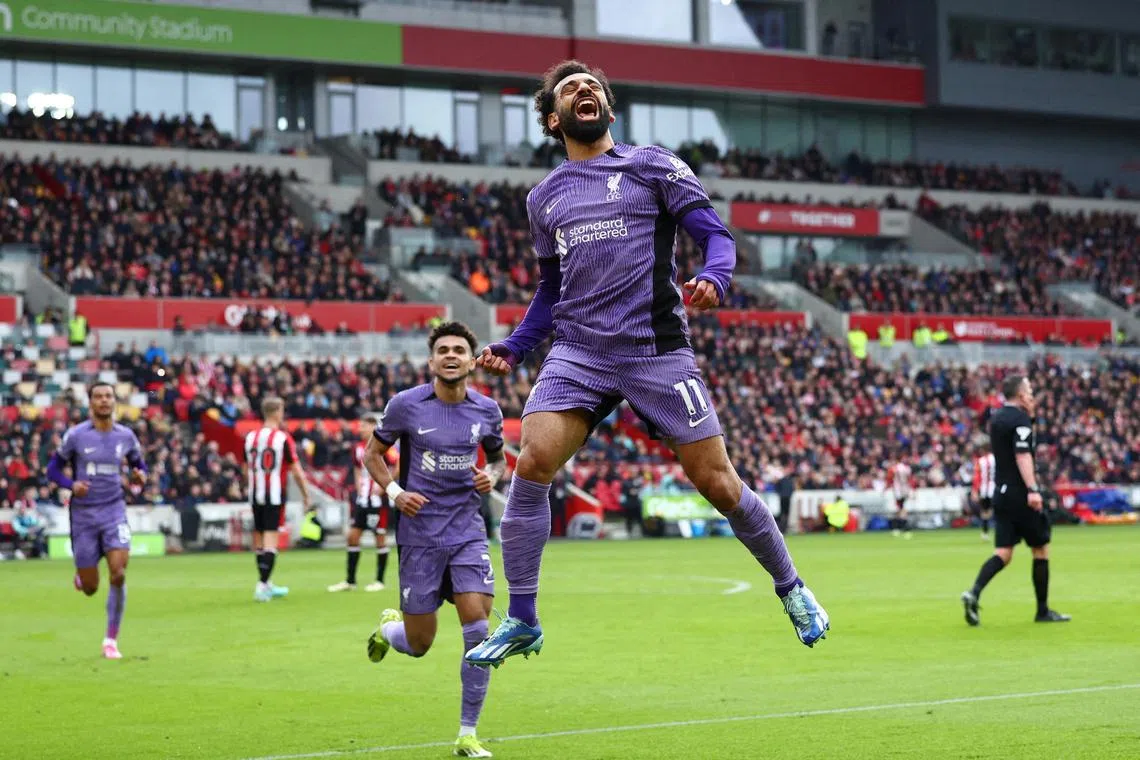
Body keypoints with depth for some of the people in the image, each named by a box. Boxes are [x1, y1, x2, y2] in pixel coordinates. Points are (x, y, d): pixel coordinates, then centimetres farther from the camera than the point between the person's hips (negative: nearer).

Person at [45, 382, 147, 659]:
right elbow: (53, 468, 3)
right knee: (89, 588, 2)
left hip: (114, 511, 1)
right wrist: (71, 484, -16)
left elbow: (138, 464, 18)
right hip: (83, 514, -1)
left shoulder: (126, 436, 2)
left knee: (118, 575, -18)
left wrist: (141, 476, -6)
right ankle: (81, 572, 42)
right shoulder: (76, 435, -4)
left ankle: (111, 640, -4)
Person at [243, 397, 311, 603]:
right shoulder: (284, 438, -9)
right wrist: (306, 495, 3)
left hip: (255, 493, 5)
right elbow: (296, 471, -8)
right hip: (275, 495, -5)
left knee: (259, 538, 13)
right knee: (271, 539, -5)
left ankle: (265, 585, 24)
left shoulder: (250, 437, 5)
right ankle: (262, 585, -14)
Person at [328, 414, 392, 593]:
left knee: (380, 538, 1)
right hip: (363, 498, 7)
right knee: (353, 535, 4)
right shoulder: (359, 448, 9)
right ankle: (350, 581, 10)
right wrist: (359, 486, 8)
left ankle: (380, 581, 10)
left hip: (378, 499, -7)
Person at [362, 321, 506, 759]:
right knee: (419, 644, 2)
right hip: (420, 534, -2)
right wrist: (393, 491, -10)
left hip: (468, 532, 2)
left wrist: (492, 475, -4)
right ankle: (389, 627, 42)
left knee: (477, 628, -13)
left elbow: (497, 458, 20)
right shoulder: (406, 405, -6)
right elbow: (373, 453, 7)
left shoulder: (486, 410, 2)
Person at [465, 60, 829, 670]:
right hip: (578, 351, 3)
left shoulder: (653, 166, 5)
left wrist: (713, 278, -22)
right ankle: (521, 621, -9)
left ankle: (791, 589, 22)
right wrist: (514, 347, 12)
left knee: (717, 483, -3)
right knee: (532, 463, -18)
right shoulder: (543, 197, 16)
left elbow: (716, 234, 0)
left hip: (656, 350, -3)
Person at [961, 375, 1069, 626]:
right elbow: (1022, 455, -22)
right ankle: (1043, 610, 11)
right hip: (1021, 494, -8)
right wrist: (1032, 489, -29)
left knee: (1003, 553, 4)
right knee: (1041, 549, 5)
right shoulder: (1020, 419, -11)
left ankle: (974, 593, -19)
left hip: (1001, 493, 8)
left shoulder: (996, 418, 14)